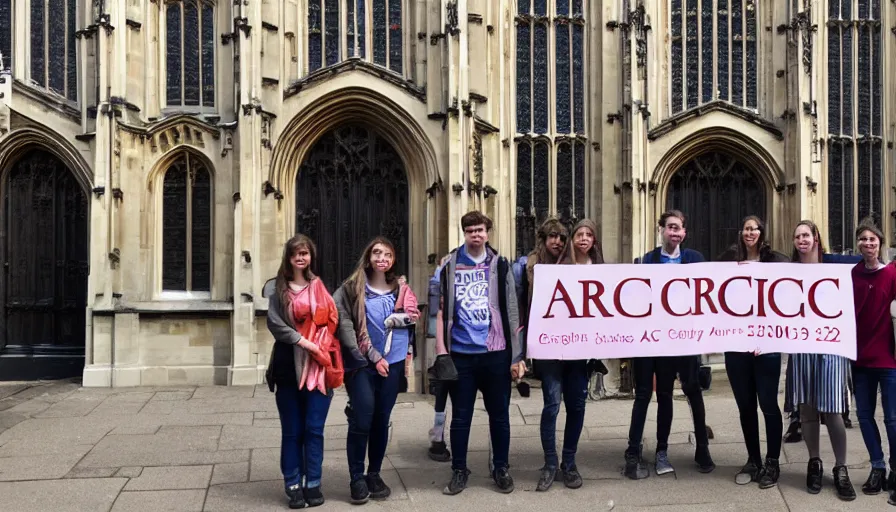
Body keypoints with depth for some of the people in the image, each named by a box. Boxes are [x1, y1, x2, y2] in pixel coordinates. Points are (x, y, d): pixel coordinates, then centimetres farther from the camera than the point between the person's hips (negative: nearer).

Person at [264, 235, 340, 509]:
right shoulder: (276, 288, 2)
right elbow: (274, 322, -9)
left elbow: (332, 321, 9)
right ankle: (293, 486, 16)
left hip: (318, 367, 1)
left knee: (314, 429, 4)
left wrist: (322, 349, -2)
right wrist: (303, 341, -15)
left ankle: (313, 485, 15)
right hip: (288, 366, -1)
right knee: (292, 430, 7)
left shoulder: (321, 287, 9)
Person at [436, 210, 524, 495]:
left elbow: (511, 312, 3)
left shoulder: (500, 265, 3)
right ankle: (459, 471, 22)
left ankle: (501, 468, 25)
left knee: (499, 414, 10)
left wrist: (517, 355, 0)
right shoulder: (449, 267, 3)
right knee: (460, 416, 9)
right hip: (460, 354, 0)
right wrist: (442, 351, -4)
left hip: (496, 353, 0)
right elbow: (441, 310, 3)